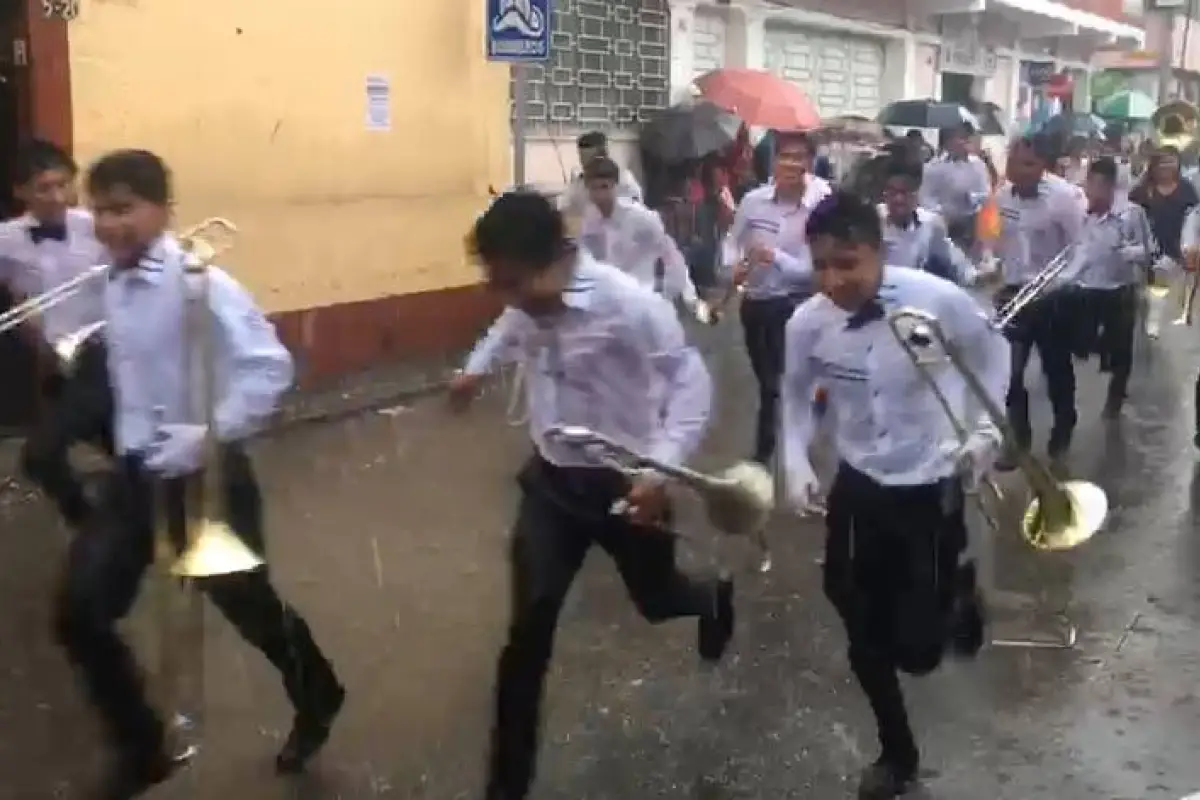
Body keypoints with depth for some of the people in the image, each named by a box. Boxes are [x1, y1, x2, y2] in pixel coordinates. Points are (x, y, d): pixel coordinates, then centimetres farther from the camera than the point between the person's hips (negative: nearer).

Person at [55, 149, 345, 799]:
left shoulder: (198, 282, -21)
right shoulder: (113, 286, 2)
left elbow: (270, 368, -26)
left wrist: (209, 435, -29)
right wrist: (128, 444, 11)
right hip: (136, 473, 7)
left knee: (248, 604, 11)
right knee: (79, 611, 2)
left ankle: (317, 699, 43)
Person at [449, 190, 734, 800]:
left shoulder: (628, 304, -28)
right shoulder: (525, 300, -9)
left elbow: (691, 380, -21)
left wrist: (662, 466, -30)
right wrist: (476, 368, 15)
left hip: (626, 482, -4)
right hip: (552, 479, 4)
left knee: (656, 599, 20)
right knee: (528, 632, -1)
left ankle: (714, 597, 61)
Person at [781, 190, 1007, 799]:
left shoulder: (938, 299, -22)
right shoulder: (806, 324, -15)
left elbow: (992, 351, 0)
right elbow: (795, 394, 6)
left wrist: (986, 429, -7)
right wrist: (796, 464, -7)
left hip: (931, 486, -2)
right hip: (857, 487, 3)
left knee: (918, 650, 1)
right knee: (865, 639, 11)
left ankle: (958, 589, 37)